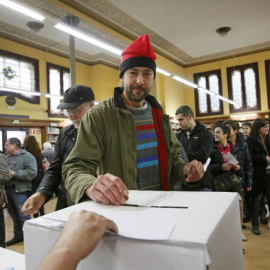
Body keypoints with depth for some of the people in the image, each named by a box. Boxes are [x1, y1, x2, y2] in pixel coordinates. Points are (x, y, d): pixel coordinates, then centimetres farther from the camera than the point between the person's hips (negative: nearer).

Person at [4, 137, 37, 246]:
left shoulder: (27, 156, -9)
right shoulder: (7, 157, 13)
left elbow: (32, 172, -19)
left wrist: (14, 173, -18)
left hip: (19, 190, -7)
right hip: (7, 189, 7)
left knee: (24, 216, -1)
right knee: (14, 215, 17)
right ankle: (18, 235, 31)